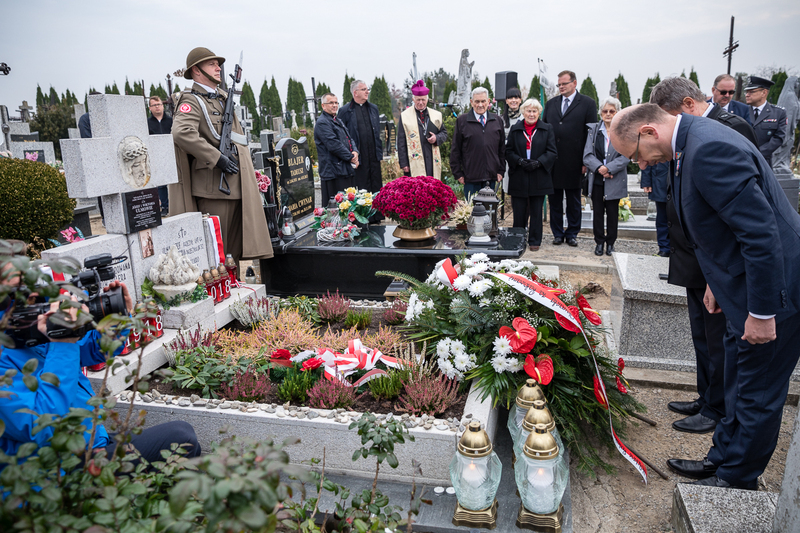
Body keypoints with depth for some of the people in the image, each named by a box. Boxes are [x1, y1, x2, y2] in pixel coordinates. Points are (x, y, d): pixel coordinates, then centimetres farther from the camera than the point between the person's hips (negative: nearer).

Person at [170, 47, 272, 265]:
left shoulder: (224, 98, 20)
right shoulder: (192, 101, -7)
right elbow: (182, 133, -26)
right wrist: (217, 158, -23)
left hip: (238, 182, 8)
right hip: (214, 183, -8)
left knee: (236, 241, 12)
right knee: (216, 244, -3)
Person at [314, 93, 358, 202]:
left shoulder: (338, 121, 22)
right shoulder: (322, 123, -9)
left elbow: (349, 139, 21)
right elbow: (334, 145, -17)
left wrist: (355, 152, 0)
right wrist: (351, 157, -12)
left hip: (347, 170, 10)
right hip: (333, 172, -10)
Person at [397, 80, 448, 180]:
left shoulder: (436, 115, 15)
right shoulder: (405, 116, 5)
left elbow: (444, 133, 21)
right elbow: (401, 143, 3)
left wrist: (437, 138, -4)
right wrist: (403, 163, -4)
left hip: (433, 162, 3)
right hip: (414, 163, -3)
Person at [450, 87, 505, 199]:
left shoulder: (497, 120, 10)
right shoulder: (462, 120, 2)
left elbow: (502, 148, 14)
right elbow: (455, 149, 2)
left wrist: (501, 171, 8)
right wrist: (458, 173, -2)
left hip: (491, 177, 3)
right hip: (471, 176, -3)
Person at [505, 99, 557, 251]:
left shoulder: (547, 129, 6)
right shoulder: (515, 129, 8)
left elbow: (552, 152, 2)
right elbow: (508, 151, 6)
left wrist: (538, 162, -13)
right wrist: (520, 161, -12)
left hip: (539, 177, 0)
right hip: (518, 177, 0)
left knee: (536, 211, 5)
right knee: (519, 211, 3)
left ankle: (535, 241, 16)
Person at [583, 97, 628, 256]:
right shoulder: (594, 130, 5)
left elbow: (626, 156, -6)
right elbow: (587, 155, -1)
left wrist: (608, 168, -17)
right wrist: (599, 168, -15)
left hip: (615, 181, -2)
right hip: (596, 179, 2)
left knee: (612, 213, 6)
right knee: (597, 212, 7)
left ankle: (610, 243, 19)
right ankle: (599, 242, 19)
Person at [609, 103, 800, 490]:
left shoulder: (710, 149, -27)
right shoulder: (692, 144, 6)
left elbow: (761, 231, -28)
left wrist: (762, 312, -23)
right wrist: (717, 281, 18)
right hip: (746, 283, 10)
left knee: (757, 395, 7)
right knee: (739, 384, 23)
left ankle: (737, 479, 26)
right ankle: (723, 457, 40)